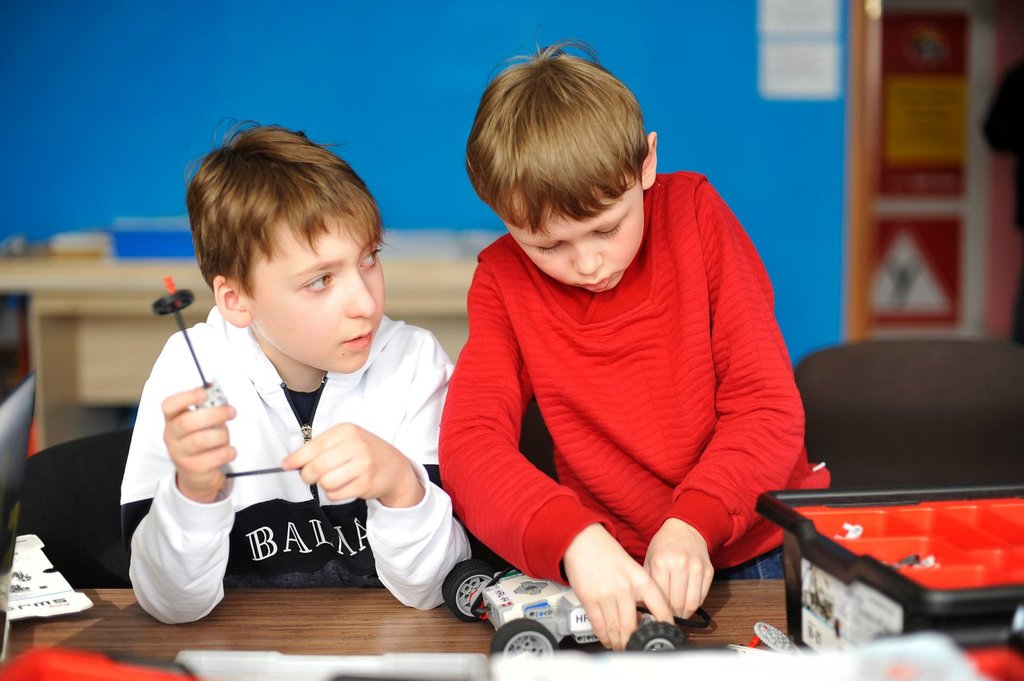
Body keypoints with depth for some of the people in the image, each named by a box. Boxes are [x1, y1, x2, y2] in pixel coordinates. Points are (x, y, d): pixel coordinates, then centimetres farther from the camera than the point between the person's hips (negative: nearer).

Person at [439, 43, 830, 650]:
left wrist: (693, 522, -26)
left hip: (765, 542, 0)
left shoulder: (695, 213, -5)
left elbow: (769, 409, -9)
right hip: (619, 571, 1)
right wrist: (573, 538, -36)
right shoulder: (504, 282, -4)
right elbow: (470, 443, -16)